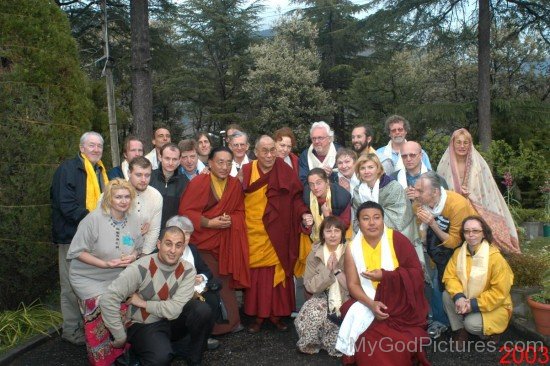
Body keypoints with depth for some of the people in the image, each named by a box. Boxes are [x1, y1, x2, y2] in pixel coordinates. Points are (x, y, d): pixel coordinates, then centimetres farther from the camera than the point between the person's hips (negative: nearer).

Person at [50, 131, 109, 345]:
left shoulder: (101, 172, 15)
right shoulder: (68, 169, -9)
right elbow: (66, 204, -18)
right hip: (73, 235, -7)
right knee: (72, 285, 1)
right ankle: (71, 330, 14)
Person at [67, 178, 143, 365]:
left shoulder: (134, 220, -2)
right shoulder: (94, 219, -17)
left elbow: (138, 248, 11)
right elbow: (77, 252, -14)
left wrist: (133, 256, -13)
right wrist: (105, 264, -23)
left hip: (118, 278, 4)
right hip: (88, 277, -4)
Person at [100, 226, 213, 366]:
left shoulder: (187, 270, -11)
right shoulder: (141, 268, -21)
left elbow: (174, 310, -19)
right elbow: (108, 299, -24)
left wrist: (143, 303, -16)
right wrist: (120, 337, -17)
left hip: (172, 322, 4)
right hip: (142, 326, -3)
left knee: (202, 310, -25)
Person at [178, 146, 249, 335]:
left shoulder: (235, 184, 3)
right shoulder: (199, 182, -10)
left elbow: (240, 211, 10)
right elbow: (185, 211, -11)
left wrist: (230, 220, -11)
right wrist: (209, 223, -19)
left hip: (226, 243, 4)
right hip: (202, 243, -3)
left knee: (225, 282, 4)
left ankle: (229, 322, 20)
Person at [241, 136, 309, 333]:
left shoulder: (285, 171, 0)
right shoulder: (246, 171, 0)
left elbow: (295, 197, 2)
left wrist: (304, 213, -14)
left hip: (278, 234, 0)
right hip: (254, 234, 0)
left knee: (277, 271, 6)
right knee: (255, 274, 4)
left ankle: (277, 313, 20)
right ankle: (258, 315, 18)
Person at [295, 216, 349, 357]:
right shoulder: (314, 255, -2)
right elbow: (311, 286, -7)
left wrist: (337, 270, -19)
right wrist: (327, 270, -18)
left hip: (345, 300, -2)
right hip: (323, 298, 2)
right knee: (310, 313, -26)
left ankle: (327, 341, 5)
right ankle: (312, 343, 1)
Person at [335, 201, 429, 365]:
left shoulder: (397, 239, -10)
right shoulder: (352, 248, -3)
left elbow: (416, 272, -9)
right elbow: (353, 284, -3)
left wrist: (385, 275, -20)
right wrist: (371, 304, -19)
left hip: (401, 306, -2)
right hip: (370, 303, 2)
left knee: (399, 346, -21)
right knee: (367, 344, -21)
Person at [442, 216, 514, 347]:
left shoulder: (495, 258, -22)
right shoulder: (458, 252, -6)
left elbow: (499, 293, -21)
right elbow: (450, 276, -10)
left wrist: (474, 305, -26)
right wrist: (459, 296, -30)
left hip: (493, 306, -5)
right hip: (466, 301, 5)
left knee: (472, 324, -27)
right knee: (447, 295, -20)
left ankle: (490, 330, 8)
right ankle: (460, 331, -1)